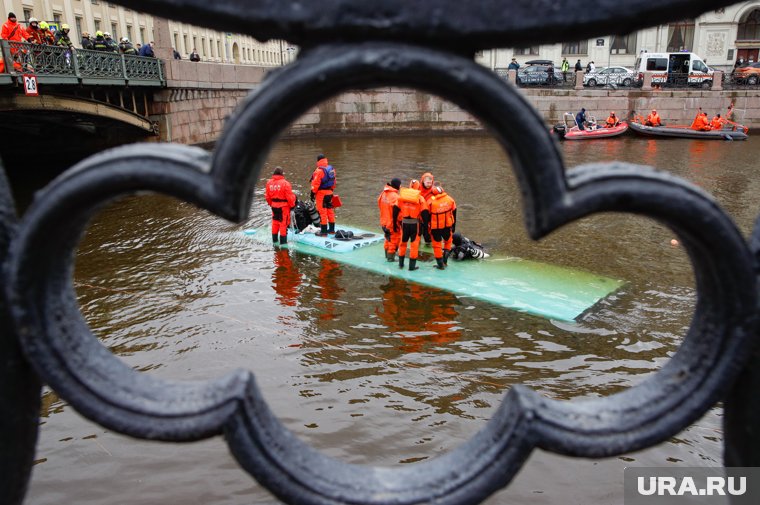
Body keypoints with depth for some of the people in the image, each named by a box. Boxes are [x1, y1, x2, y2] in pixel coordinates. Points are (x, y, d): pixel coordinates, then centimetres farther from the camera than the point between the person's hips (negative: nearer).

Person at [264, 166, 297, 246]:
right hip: (284, 206, -5)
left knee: (275, 222, 19)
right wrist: (292, 205, -1)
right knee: (283, 223, 4)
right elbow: (290, 196, -16)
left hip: (274, 206, 6)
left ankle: (274, 239, 29)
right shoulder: (285, 183, -18)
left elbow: (267, 196, 8)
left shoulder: (269, 183, -1)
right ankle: (283, 241, 8)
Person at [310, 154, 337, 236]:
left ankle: (323, 231, -2)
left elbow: (315, 184, -17)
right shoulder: (331, 169, 8)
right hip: (329, 192, 8)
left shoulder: (319, 171, -16)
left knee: (322, 212, -4)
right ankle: (332, 229, 25)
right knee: (330, 210, 16)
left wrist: (313, 193, -10)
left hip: (321, 193, -8)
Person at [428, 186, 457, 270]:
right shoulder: (450, 200, -5)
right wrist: (453, 226, 18)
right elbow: (454, 214, 5)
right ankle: (445, 260, 25)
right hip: (447, 226, 3)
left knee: (437, 245, 11)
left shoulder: (431, 202, -15)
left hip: (435, 227, -3)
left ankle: (440, 264, 15)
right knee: (447, 242, 25)